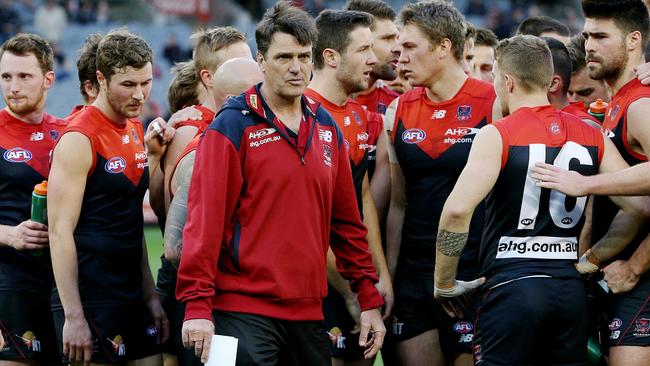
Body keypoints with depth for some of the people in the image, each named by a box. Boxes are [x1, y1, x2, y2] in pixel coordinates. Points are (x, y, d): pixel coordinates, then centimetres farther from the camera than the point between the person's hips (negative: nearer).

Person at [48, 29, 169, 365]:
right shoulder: (79, 139, -13)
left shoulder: (136, 130, 11)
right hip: (89, 300, -8)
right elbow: (60, 232, -16)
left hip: (132, 297, 8)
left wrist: (149, 295, 15)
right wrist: (73, 316, -20)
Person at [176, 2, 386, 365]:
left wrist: (370, 299, 12)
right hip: (245, 311, -6)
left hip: (308, 312, 6)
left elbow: (347, 221, 15)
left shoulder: (327, 128, 12)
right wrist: (197, 306, -16)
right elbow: (205, 219, -11)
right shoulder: (233, 127, -6)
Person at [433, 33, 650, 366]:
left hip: (509, 288, -5)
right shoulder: (592, 136, 9)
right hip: (571, 289, 5)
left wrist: (444, 283, -6)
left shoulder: (496, 136, -6)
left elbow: (457, 210, -18)